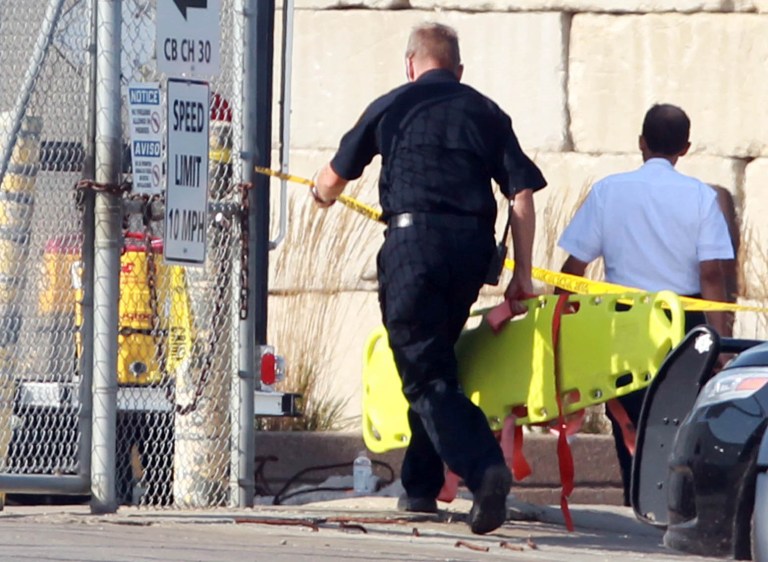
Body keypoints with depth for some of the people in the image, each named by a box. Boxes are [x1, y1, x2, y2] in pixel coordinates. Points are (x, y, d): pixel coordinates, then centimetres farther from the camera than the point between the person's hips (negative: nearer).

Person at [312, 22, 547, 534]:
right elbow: (522, 193, 6)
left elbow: (333, 179, 20)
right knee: (436, 362, 21)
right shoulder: (486, 113, 15)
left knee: (425, 375, -7)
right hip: (473, 246, 4)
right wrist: (523, 274, 10)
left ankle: (483, 468, -28)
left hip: (414, 241, -4)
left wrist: (322, 194, 44)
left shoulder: (392, 107, 11)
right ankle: (421, 486, 22)